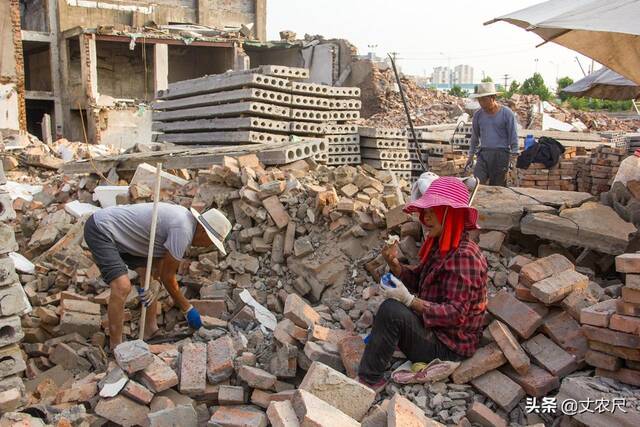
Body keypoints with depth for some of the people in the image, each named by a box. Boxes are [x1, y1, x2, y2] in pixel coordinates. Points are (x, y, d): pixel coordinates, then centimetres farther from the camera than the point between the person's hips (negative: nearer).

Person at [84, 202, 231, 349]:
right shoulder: (183, 231, -26)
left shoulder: (185, 218, 3)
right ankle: (116, 347, -8)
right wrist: (187, 308, -5)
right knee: (122, 287, -22)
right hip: (100, 230, -10)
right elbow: (167, 277, -15)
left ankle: (151, 333, 19)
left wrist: (145, 283, -4)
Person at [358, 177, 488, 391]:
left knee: (391, 310, -27)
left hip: (449, 346, -11)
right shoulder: (440, 246, 5)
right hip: (435, 329, 11)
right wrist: (393, 263, -7)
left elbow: (455, 314, -28)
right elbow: (417, 279, 11)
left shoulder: (464, 256, -24)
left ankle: (368, 380, -13)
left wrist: (409, 300, -30)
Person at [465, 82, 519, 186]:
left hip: (501, 155, -3)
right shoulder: (478, 115, 8)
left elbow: (513, 138, -1)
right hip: (483, 154, 3)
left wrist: (512, 159, -7)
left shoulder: (506, 113, -2)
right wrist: (470, 156, 15)